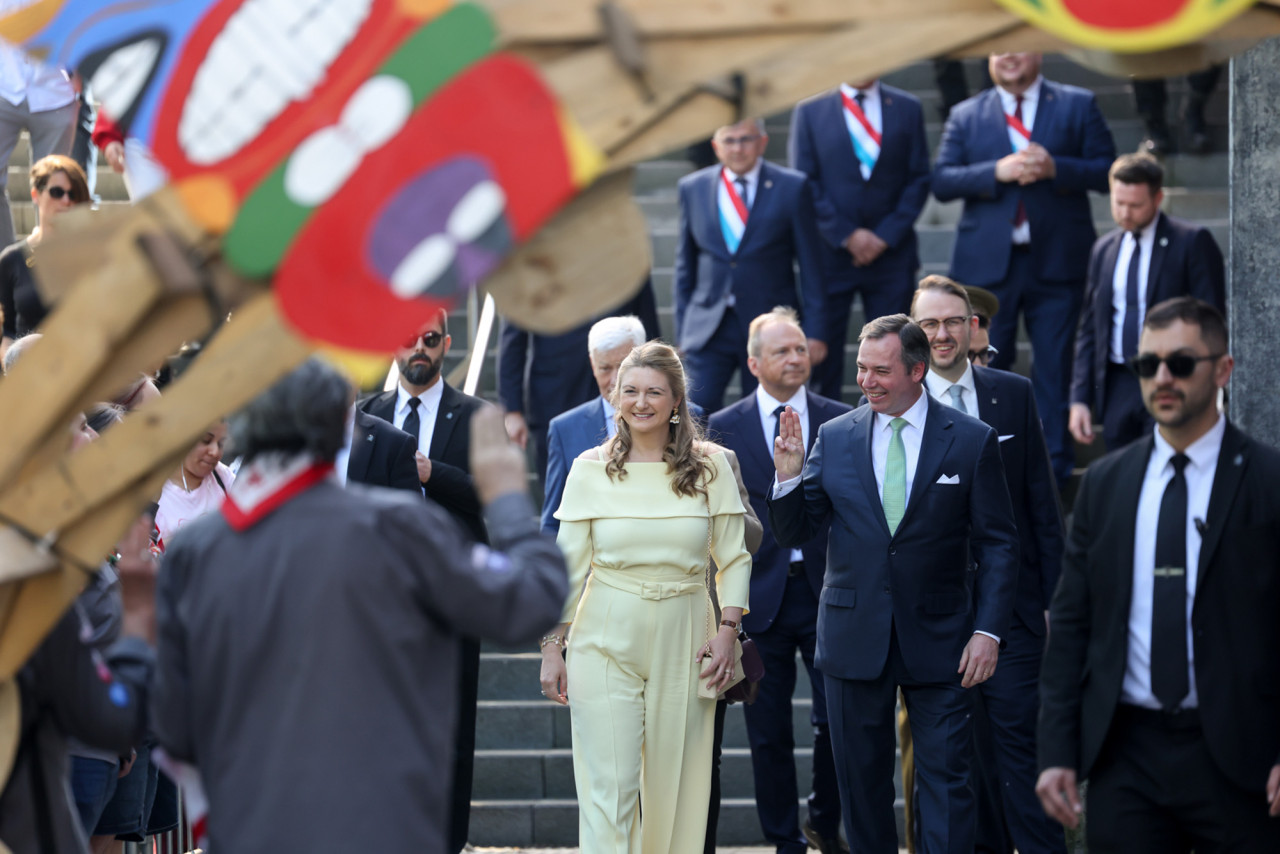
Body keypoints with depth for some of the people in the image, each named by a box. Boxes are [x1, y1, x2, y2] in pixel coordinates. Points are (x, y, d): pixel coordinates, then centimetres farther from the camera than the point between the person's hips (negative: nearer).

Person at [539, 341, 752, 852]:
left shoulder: (710, 468, 2)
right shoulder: (591, 470, 1)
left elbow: (734, 559, 5)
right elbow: (567, 567, 4)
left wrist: (728, 632, -6)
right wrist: (552, 647, 2)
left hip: (683, 643, 1)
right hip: (605, 642, -1)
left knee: (676, 789, 5)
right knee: (608, 788, -6)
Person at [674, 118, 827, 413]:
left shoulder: (792, 188, 0)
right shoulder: (693, 188, 7)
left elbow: (811, 266, 1)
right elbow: (685, 265, 13)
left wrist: (814, 332, -3)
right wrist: (682, 330, 8)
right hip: (709, 329, 1)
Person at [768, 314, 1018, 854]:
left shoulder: (972, 441, -1)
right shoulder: (835, 438, 4)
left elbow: (998, 546, 0)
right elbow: (794, 534, 5)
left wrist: (988, 631, -9)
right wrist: (789, 477, -14)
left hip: (938, 642, -2)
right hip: (855, 639, 2)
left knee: (945, 780, -3)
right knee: (862, 783, 9)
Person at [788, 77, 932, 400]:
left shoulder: (907, 108, 10)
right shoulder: (809, 111, 6)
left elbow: (919, 179, 6)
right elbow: (805, 185, 0)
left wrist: (886, 236, -6)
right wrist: (847, 236, -9)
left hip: (891, 250, 1)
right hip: (830, 252, -1)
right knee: (822, 355, -3)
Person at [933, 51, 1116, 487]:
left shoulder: (1078, 106, 7)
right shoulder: (965, 116, 11)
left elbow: (1107, 170, 1)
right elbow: (942, 181, 1)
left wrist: (1055, 168, -16)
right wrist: (997, 172, -15)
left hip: (1056, 260, -1)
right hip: (988, 264, 1)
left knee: (1055, 365, 1)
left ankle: (1054, 465, 9)